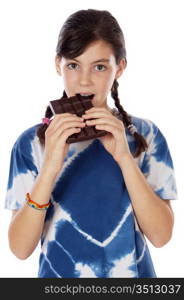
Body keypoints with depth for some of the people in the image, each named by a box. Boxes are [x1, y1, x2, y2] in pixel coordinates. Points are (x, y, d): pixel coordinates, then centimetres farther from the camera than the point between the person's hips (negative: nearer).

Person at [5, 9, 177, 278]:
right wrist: (49, 167, -28)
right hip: (59, 272, 0)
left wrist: (124, 157, -25)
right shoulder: (32, 142, -9)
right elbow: (20, 248, -15)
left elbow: (161, 235, -14)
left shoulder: (145, 135, -7)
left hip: (132, 272, 1)